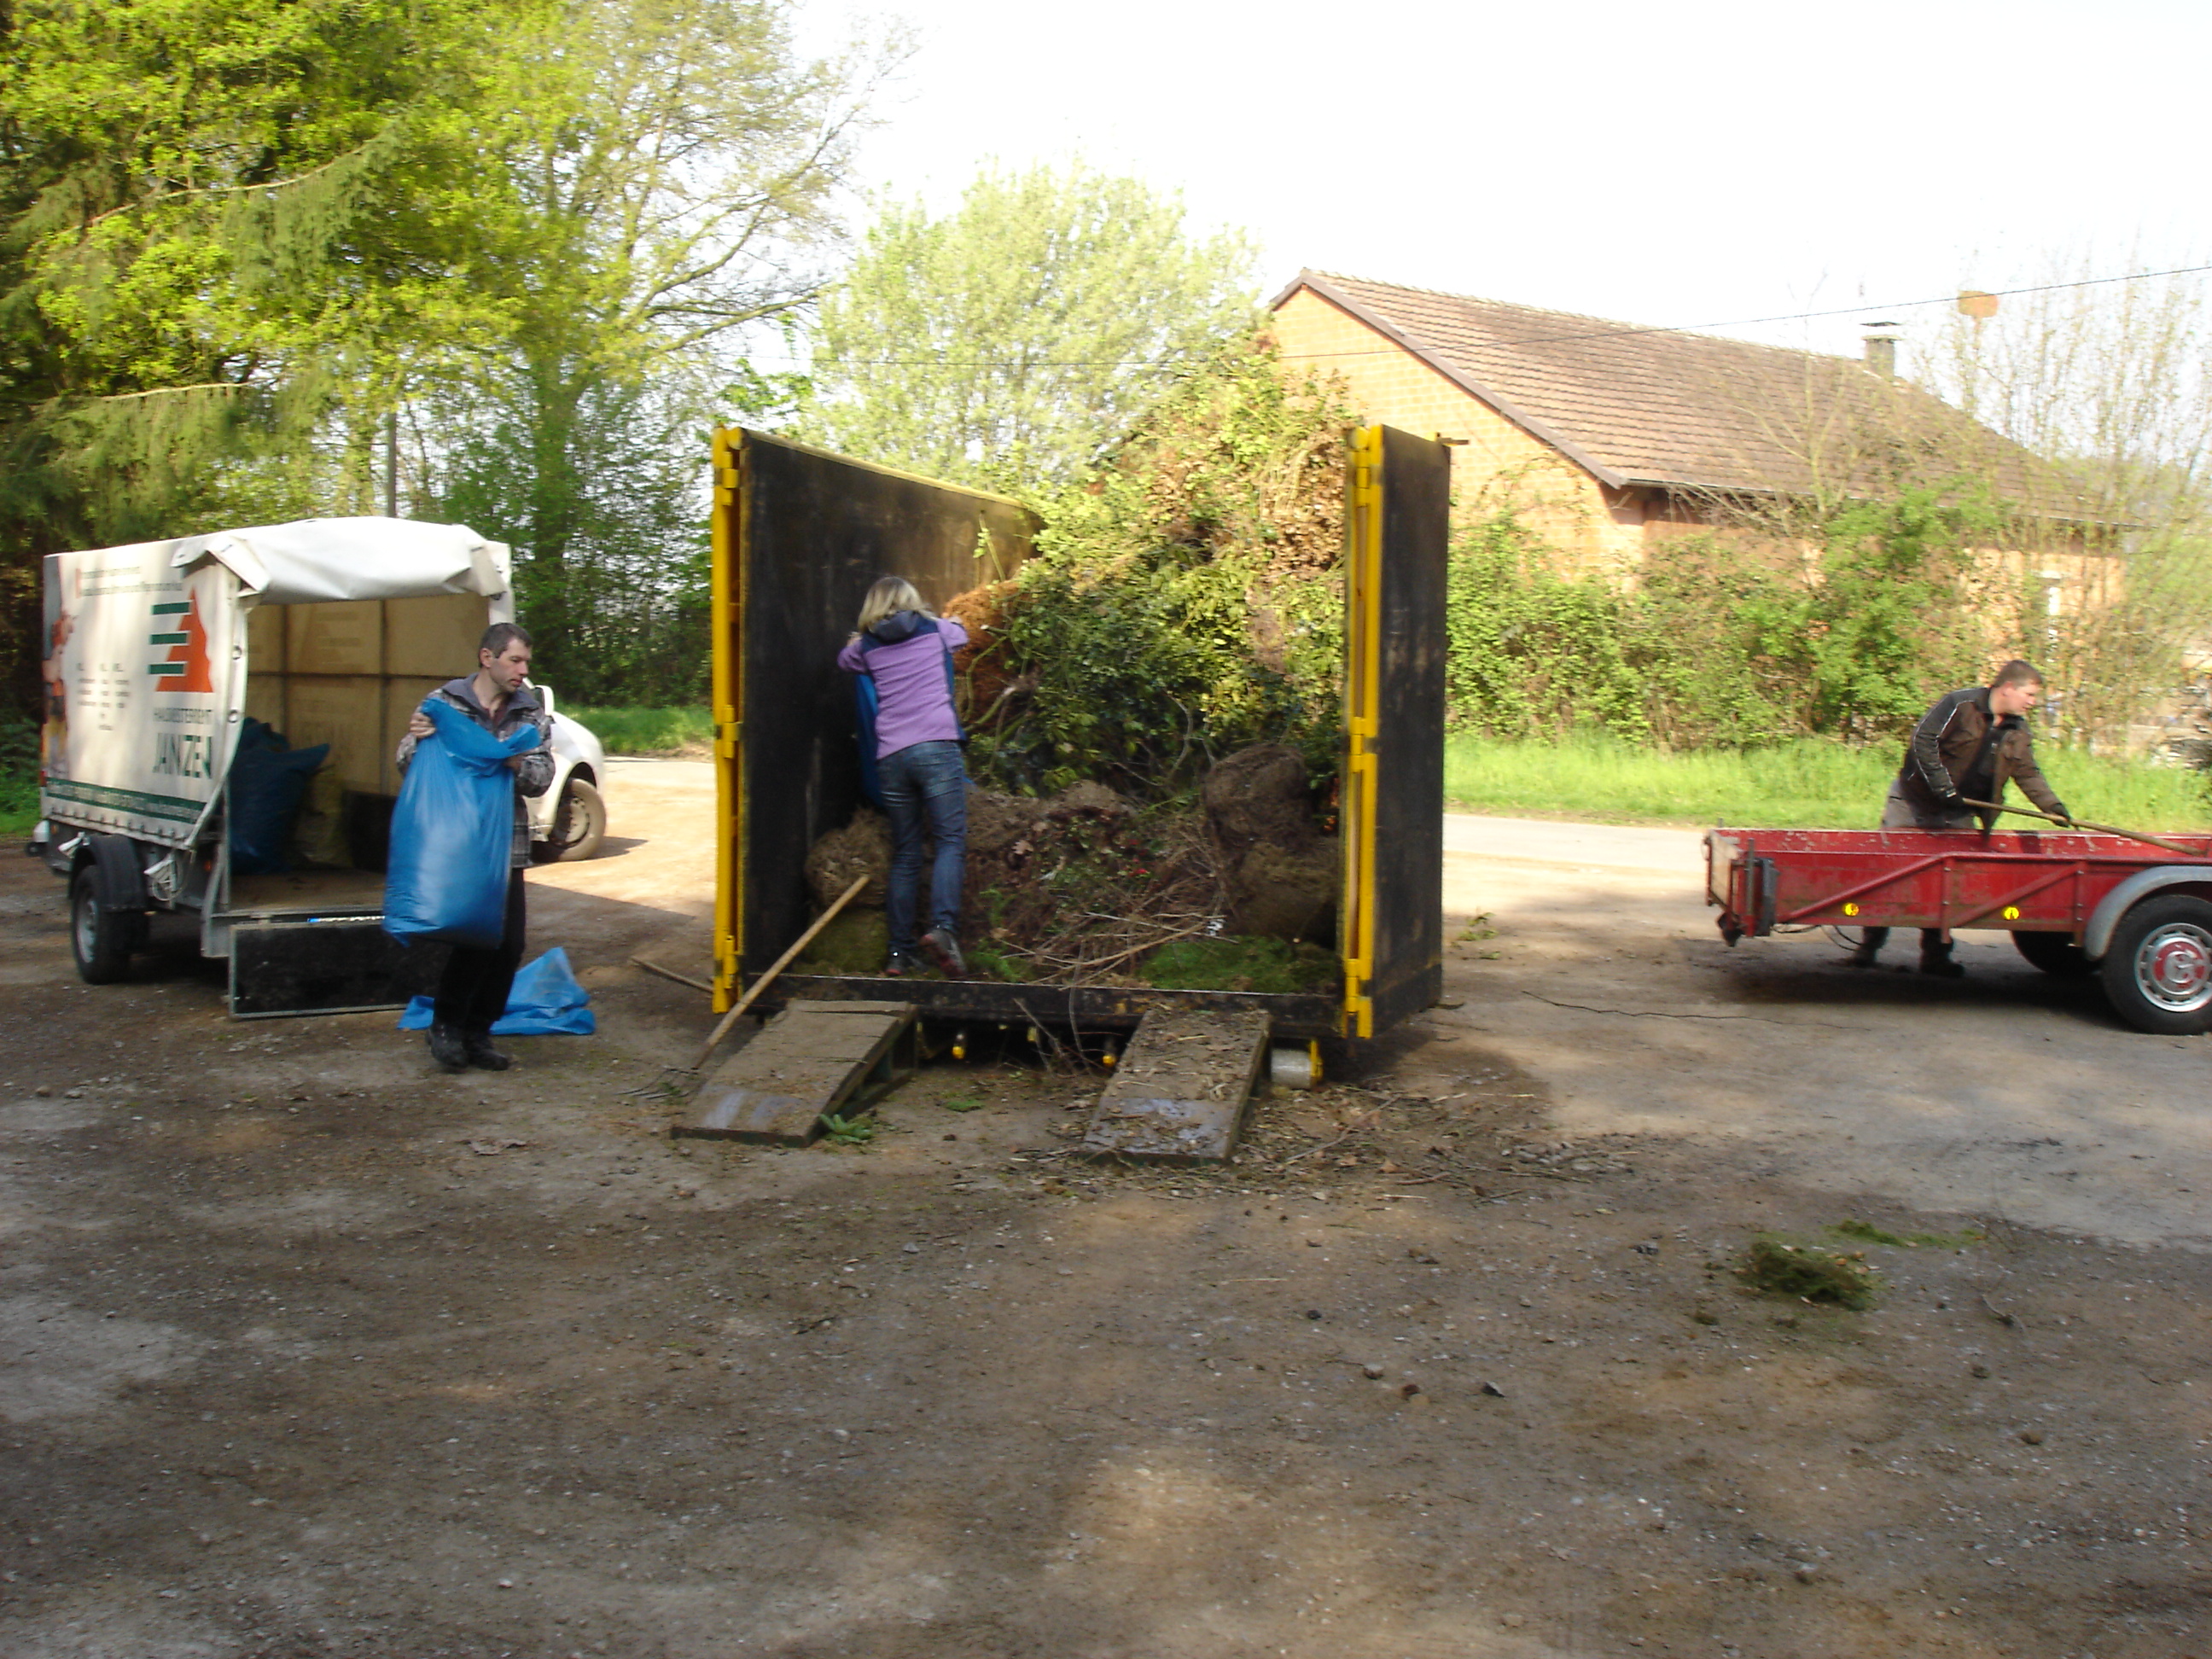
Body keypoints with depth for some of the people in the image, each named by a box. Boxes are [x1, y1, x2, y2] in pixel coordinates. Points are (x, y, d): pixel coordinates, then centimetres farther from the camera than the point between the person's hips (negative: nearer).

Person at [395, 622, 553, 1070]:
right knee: (476, 938, -10)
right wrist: (416, 739, -18)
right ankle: (447, 1025, 12)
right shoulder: (443, 702, 1)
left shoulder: (531, 713, 9)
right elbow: (409, 767, 4)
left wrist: (519, 766, -22)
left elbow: (542, 778, 0)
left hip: (506, 846, 4)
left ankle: (477, 1033, 18)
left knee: (509, 944, 1)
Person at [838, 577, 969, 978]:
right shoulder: (935, 630, 12)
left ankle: (899, 952, 6)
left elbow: (844, 660, 35)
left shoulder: (867, 646, 13)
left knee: (904, 855, 8)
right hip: (937, 747, -3)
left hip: (891, 756, 3)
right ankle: (943, 926, -28)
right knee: (951, 841, -6)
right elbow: (960, 634, 35)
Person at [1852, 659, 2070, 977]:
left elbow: (2028, 775, 6)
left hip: (1957, 815, 5)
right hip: (1914, 803, -5)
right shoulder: (1960, 704, -16)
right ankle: (1870, 945, 10)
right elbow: (1923, 741, -20)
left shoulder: (2019, 732, 3)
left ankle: (1936, 954, 8)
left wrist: (2053, 806, -11)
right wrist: (1943, 787, -25)